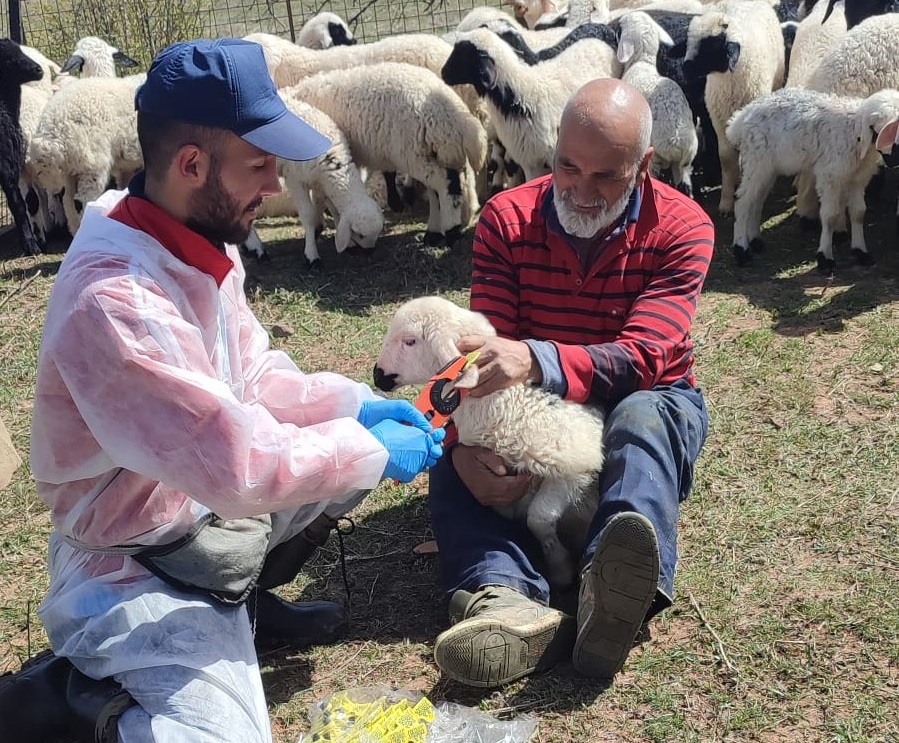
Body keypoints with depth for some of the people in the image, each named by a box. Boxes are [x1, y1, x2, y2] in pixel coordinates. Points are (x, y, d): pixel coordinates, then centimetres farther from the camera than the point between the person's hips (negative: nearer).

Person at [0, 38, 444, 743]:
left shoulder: (198, 242, -3)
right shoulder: (114, 303, -32)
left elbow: (252, 377, 8)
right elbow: (240, 466, -31)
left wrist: (357, 405, -6)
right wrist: (372, 447, -19)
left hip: (211, 506, 9)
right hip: (137, 567, -9)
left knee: (357, 441, 9)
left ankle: (243, 596, 15)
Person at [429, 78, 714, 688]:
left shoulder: (681, 227, -14)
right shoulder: (507, 218, -7)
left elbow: (641, 359, -27)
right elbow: (488, 349, -15)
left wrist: (535, 360, -46)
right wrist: (468, 441, -36)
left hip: (646, 401, -2)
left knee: (642, 416, -37)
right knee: (456, 444, -27)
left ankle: (614, 594, -63)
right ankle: (509, 598, -52)